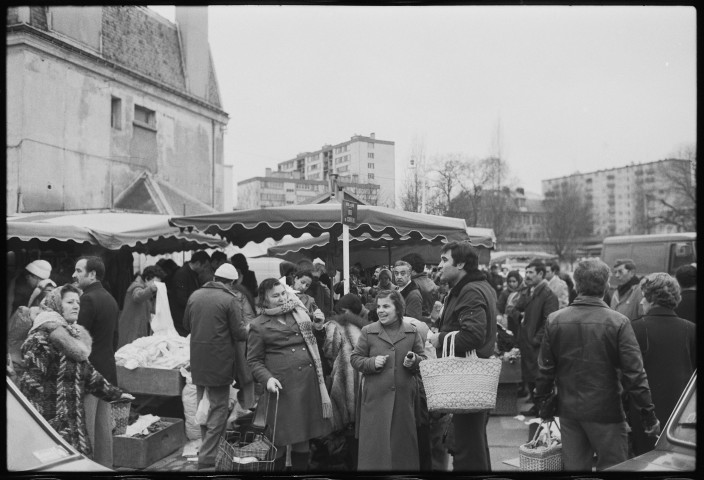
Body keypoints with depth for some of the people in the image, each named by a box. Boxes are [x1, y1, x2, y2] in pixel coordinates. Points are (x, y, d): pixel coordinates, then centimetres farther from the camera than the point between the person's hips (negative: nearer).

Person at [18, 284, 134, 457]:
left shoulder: (76, 336, 14)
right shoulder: (43, 338, -11)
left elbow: (88, 372, 21)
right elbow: (31, 379, -16)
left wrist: (114, 393, 24)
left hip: (73, 418, 8)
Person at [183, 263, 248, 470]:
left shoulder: (195, 295, 3)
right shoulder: (230, 300, -14)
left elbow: (186, 323, 15)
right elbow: (239, 333, -13)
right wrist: (247, 329, 8)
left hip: (197, 362, 6)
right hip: (219, 363, -6)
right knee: (218, 409, 4)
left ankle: (206, 447, 34)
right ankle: (207, 458, 4)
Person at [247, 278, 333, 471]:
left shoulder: (299, 313, 13)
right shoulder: (258, 326, 0)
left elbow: (313, 340, 25)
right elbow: (254, 361, -1)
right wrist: (267, 378, -15)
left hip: (308, 382, 4)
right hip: (282, 386, -4)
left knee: (303, 436, 12)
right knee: (280, 438, 2)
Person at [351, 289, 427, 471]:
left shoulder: (412, 331, 6)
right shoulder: (368, 331, 3)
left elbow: (424, 359, 12)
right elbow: (355, 359, 5)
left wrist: (414, 361, -10)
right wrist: (372, 362, -12)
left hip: (404, 397, 1)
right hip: (375, 396, -1)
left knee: (403, 441, 9)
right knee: (376, 443, 2)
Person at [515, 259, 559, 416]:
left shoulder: (548, 295, -12)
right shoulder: (527, 291, 14)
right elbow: (518, 308, 4)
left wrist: (537, 339, -17)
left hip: (537, 345, -8)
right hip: (525, 342, 8)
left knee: (538, 377, -2)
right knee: (528, 376, 14)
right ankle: (536, 406, 26)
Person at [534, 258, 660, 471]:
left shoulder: (554, 320, -5)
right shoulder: (618, 323, -13)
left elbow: (545, 369, 1)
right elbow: (634, 373, -12)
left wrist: (543, 402, 14)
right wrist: (648, 413, -3)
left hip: (569, 411, 3)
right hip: (606, 412, -3)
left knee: (574, 466, 14)